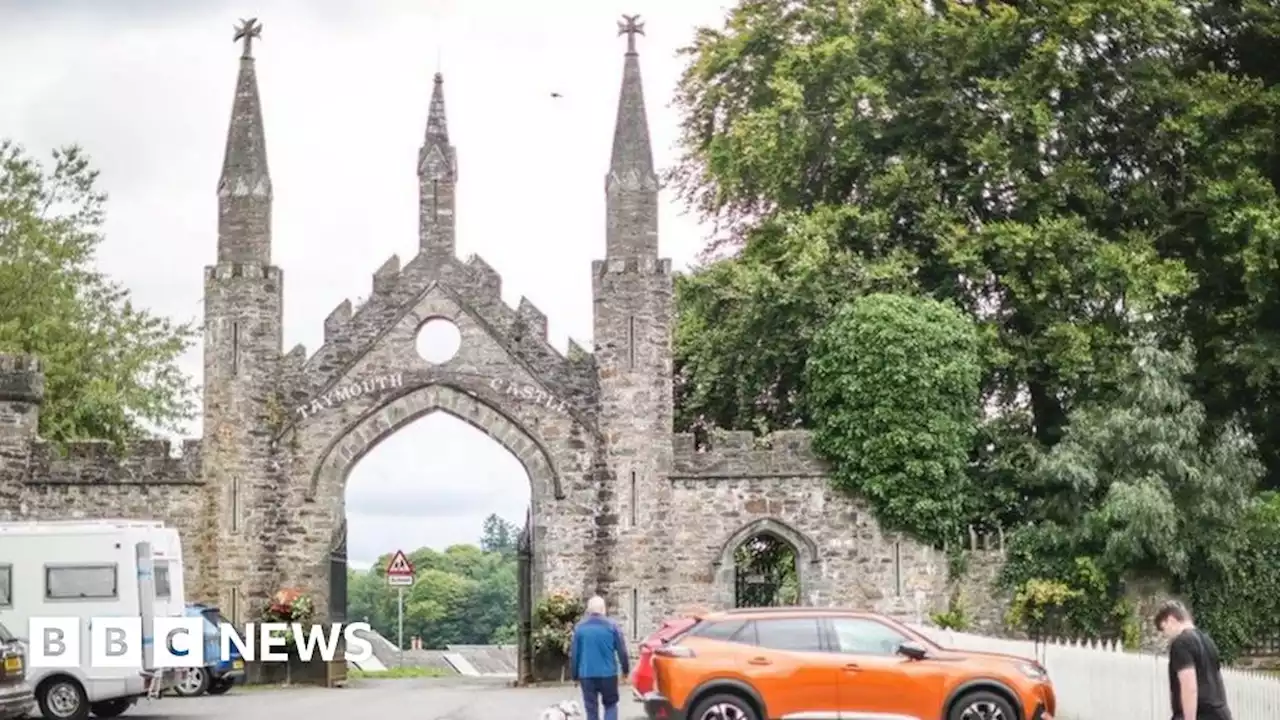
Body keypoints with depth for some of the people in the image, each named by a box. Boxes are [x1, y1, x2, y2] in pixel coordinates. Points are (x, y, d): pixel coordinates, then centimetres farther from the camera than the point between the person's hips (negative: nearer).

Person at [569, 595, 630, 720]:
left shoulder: (580, 627, 0)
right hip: (608, 673, -1)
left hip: (587, 674, 1)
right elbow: (622, 650, -1)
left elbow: (574, 654, 3)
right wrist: (625, 669, 13)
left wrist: (575, 675, 12)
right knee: (610, 705, 14)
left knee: (591, 709, 8)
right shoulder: (612, 626, -4)